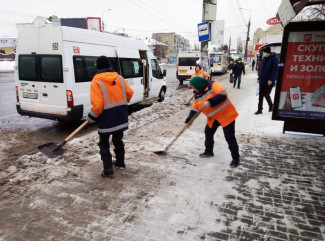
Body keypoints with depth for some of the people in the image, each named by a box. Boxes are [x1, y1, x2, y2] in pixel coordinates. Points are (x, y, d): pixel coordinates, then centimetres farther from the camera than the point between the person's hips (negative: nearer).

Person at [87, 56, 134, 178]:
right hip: (121, 118, 6)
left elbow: (97, 105, -19)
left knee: (104, 144, 10)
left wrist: (91, 117, -4)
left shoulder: (96, 82, -13)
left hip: (106, 119, -5)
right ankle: (120, 162, 37)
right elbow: (129, 93, 6)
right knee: (118, 140, 23)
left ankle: (108, 170, 11)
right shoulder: (119, 78, 3)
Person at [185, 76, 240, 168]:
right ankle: (209, 151, 37)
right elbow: (194, 108, 5)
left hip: (226, 114, -8)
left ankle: (235, 158, 10)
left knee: (230, 137, -4)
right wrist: (189, 120, -5)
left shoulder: (212, 85, -19)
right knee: (208, 133, 14)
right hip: (213, 117, 8)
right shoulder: (197, 95, 3)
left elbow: (223, 95, -31)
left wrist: (210, 102, -38)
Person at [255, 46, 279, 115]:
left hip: (269, 81, -6)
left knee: (266, 94, -4)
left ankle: (271, 106, 24)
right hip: (262, 81, 6)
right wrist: (259, 78, 13)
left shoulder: (274, 59, -9)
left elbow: (275, 70, -14)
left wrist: (271, 80, -19)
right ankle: (259, 109, 14)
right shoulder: (264, 58, 10)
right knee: (260, 95, 6)